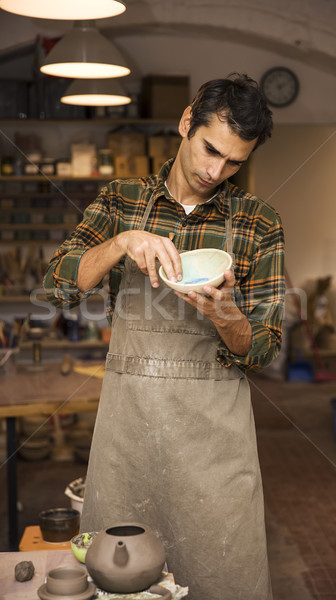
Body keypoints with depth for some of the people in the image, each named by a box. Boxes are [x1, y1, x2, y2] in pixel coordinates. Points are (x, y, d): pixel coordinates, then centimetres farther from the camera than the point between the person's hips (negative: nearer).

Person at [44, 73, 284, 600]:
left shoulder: (259, 223, 1)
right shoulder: (120, 201, 6)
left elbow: (261, 349, -1)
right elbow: (60, 285, -4)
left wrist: (223, 314, -22)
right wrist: (122, 241, -20)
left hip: (213, 417, -1)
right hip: (126, 407, 1)